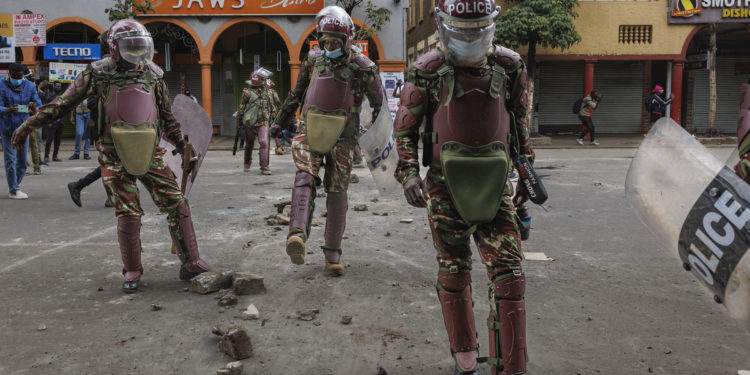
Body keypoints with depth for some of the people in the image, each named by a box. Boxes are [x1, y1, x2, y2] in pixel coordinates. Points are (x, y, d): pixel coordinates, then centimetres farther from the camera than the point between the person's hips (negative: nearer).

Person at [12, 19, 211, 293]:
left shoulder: (153, 74, 6)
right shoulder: (99, 74, -3)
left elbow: (166, 117, 17)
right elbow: (63, 103, 3)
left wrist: (182, 145, 19)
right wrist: (28, 126, 5)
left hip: (151, 154, 3)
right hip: (116, 159, -3)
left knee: (177, 205, -3)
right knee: (128, 215, 0)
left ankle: (191, 262, 7)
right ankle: (132, 272, 17)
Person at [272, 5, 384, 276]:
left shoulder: (362, 67, -7)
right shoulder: (314, 60, 3)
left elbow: (379, 106, 2)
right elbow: (296, 94, 16)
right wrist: (281, 122, 21)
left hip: (342, 136, -1)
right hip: (310, 131, 2)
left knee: (336, 193, 3)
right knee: (305, 176, -23)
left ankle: (332, 255, 11)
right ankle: (298, 234, -42)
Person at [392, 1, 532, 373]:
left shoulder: (509, 66, 4)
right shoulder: (427, 71, -4)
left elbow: (521, 124, 15)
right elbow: (405, 127, 3)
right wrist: (409, 172, -11)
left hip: (494, 187, 2)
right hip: (445, 187, -1)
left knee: (508, 275, -5)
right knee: (454, 274, 10)